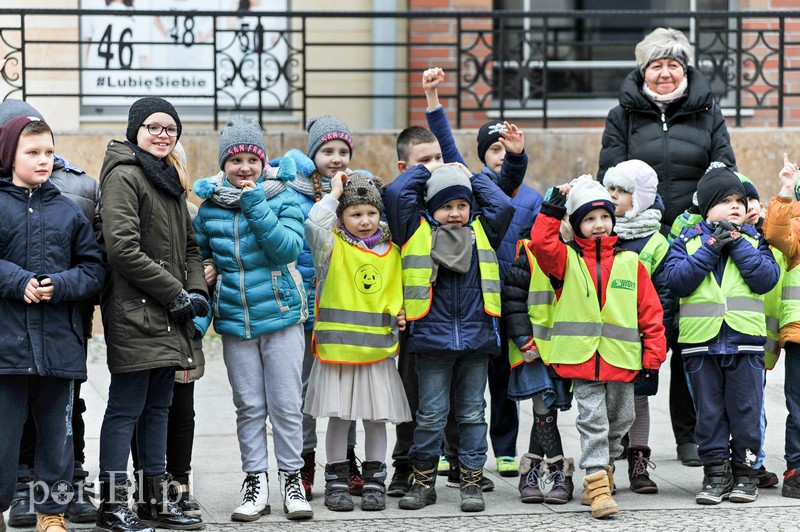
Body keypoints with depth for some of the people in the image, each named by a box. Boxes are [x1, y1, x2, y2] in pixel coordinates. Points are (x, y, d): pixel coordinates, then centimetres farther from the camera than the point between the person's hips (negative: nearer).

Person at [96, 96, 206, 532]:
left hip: (169, 317, 9)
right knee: (126, 409, -5)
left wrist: (197, 291, 2)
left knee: (158, 407, 13)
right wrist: (176, 293, -15)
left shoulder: (168, 180, 19)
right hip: (135, 313, -9)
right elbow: (123, 249, -19)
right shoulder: (124, 176, -10)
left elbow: (189, 245, 21)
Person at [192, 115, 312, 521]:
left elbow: (289, 247, -17)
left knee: (286, 404, 1)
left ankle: (291, 478, 13)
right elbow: (198, 258, 14)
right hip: (234, 320, 2)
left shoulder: (282, 197, -3)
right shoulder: (209, 206, 4)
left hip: (281, 315, -2)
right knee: (249, 406, 7)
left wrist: (255, 205, -19)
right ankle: (256, 484, 13)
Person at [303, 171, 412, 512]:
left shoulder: (390, 252, 10)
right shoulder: (332, 246, 0)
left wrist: (399, 316, 1)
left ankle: (374, 481, 16)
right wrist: (335, 193, -12)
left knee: (377, 417, 5)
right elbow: (314, 223, -21)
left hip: (378, 349, 3)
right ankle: (337, 481, 13)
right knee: (339, 416, 2)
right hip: (337, 346, -3)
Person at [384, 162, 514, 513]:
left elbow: (503, 205, -1)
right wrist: (425, 171, 10)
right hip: (432, 338, -2)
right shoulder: (417, 231, 5)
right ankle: (424, 481, 15)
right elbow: (395, 193, -3)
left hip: (476, 338, 2)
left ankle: (472, 481, 14)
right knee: (430, 414, 4)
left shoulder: (482, 231, 12)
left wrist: (473, 177, 10)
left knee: (472, 413, 8)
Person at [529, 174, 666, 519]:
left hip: (621, 358, 3)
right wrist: (553, 208, -12)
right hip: (582, 358, -3)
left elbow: (650, 310, 6)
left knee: (619, 419, 14)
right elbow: (541, 243, -15)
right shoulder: (567, 259, 4)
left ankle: (604, 467, 35)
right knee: (592, 420, -5)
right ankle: (597, 485, -6)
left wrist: (654, 354, 1)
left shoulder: (630, 263, 6)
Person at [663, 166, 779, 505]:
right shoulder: (688, 241, 6)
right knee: (709, 411, 5)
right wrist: (711, 247, -12)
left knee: (745, 409, 3)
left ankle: (745, 470, 13)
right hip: (700, 340, 0)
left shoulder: (754, 240, 9)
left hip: (746, 340, 0)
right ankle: (715, 472, 12)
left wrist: (738, 243, -11)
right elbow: (676, 280, -9)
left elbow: (766, 279, -7)